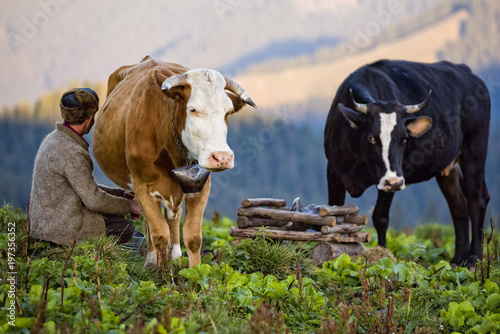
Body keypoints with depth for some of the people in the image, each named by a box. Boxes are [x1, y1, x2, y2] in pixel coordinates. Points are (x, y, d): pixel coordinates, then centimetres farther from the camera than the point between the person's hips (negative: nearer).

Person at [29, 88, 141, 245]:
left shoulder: (53, 138, 10)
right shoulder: (72, 152, -23)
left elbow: (85, 186, 18)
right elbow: (94, 200, -20)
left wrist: (120, 194, 14)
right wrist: (128, 206, -5)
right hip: (62, 229, -10)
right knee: (124, 228, 2)